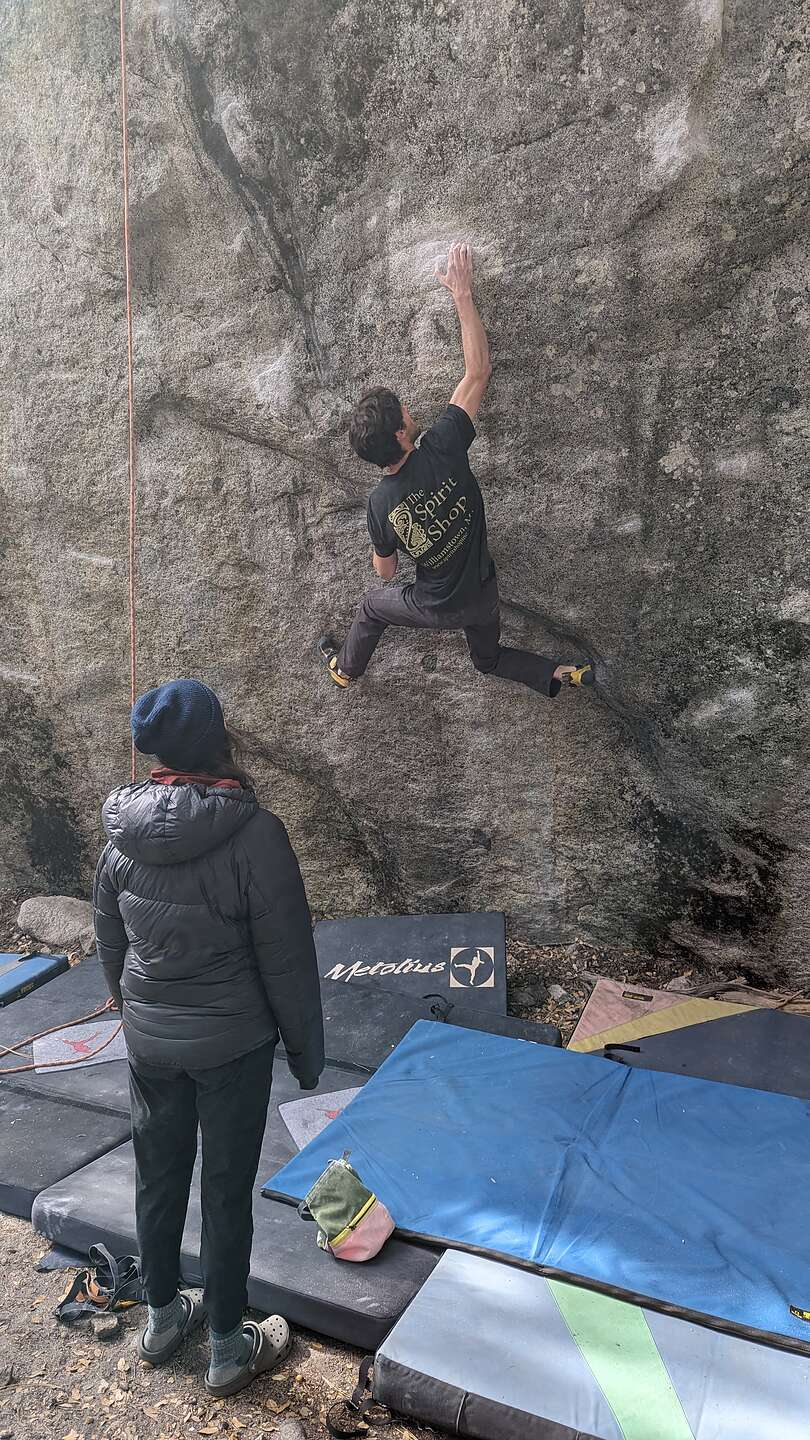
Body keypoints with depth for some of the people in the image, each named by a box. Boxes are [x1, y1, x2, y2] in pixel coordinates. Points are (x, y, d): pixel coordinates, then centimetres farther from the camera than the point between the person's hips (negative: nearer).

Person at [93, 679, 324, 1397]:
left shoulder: (123, 835, -6)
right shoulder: (254, 834, -23)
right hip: (232, 1045, -5)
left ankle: (164, 1318, 43)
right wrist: (306, 1049, -3)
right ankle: (229, 1349, 30)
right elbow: (287, 960, -16)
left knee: (158, 1176, 21)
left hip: (150, 1042, 5)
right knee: (227, 1189, 11)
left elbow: (111, 946, 7)